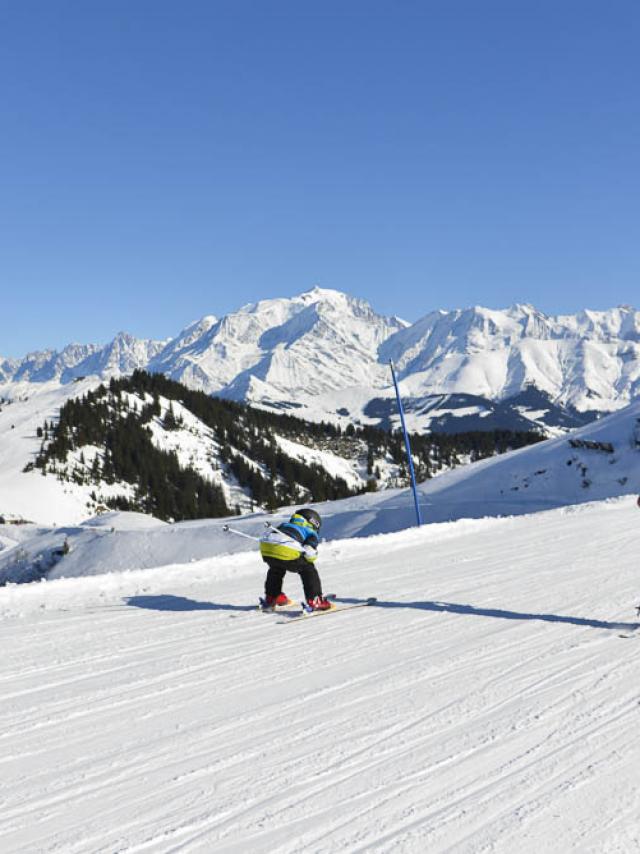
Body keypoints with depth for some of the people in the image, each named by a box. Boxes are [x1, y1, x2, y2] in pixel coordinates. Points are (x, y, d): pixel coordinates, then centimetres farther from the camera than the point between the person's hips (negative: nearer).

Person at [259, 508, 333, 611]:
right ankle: (314, 600, 9)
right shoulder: (311, 533, 22)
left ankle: (271, 597, 50)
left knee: (276, 568, 38)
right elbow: (309, 550, 3)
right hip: (287, 552, -6)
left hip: (265, 547, 6)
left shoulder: (285, 525, 39)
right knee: (308, 569, 16)